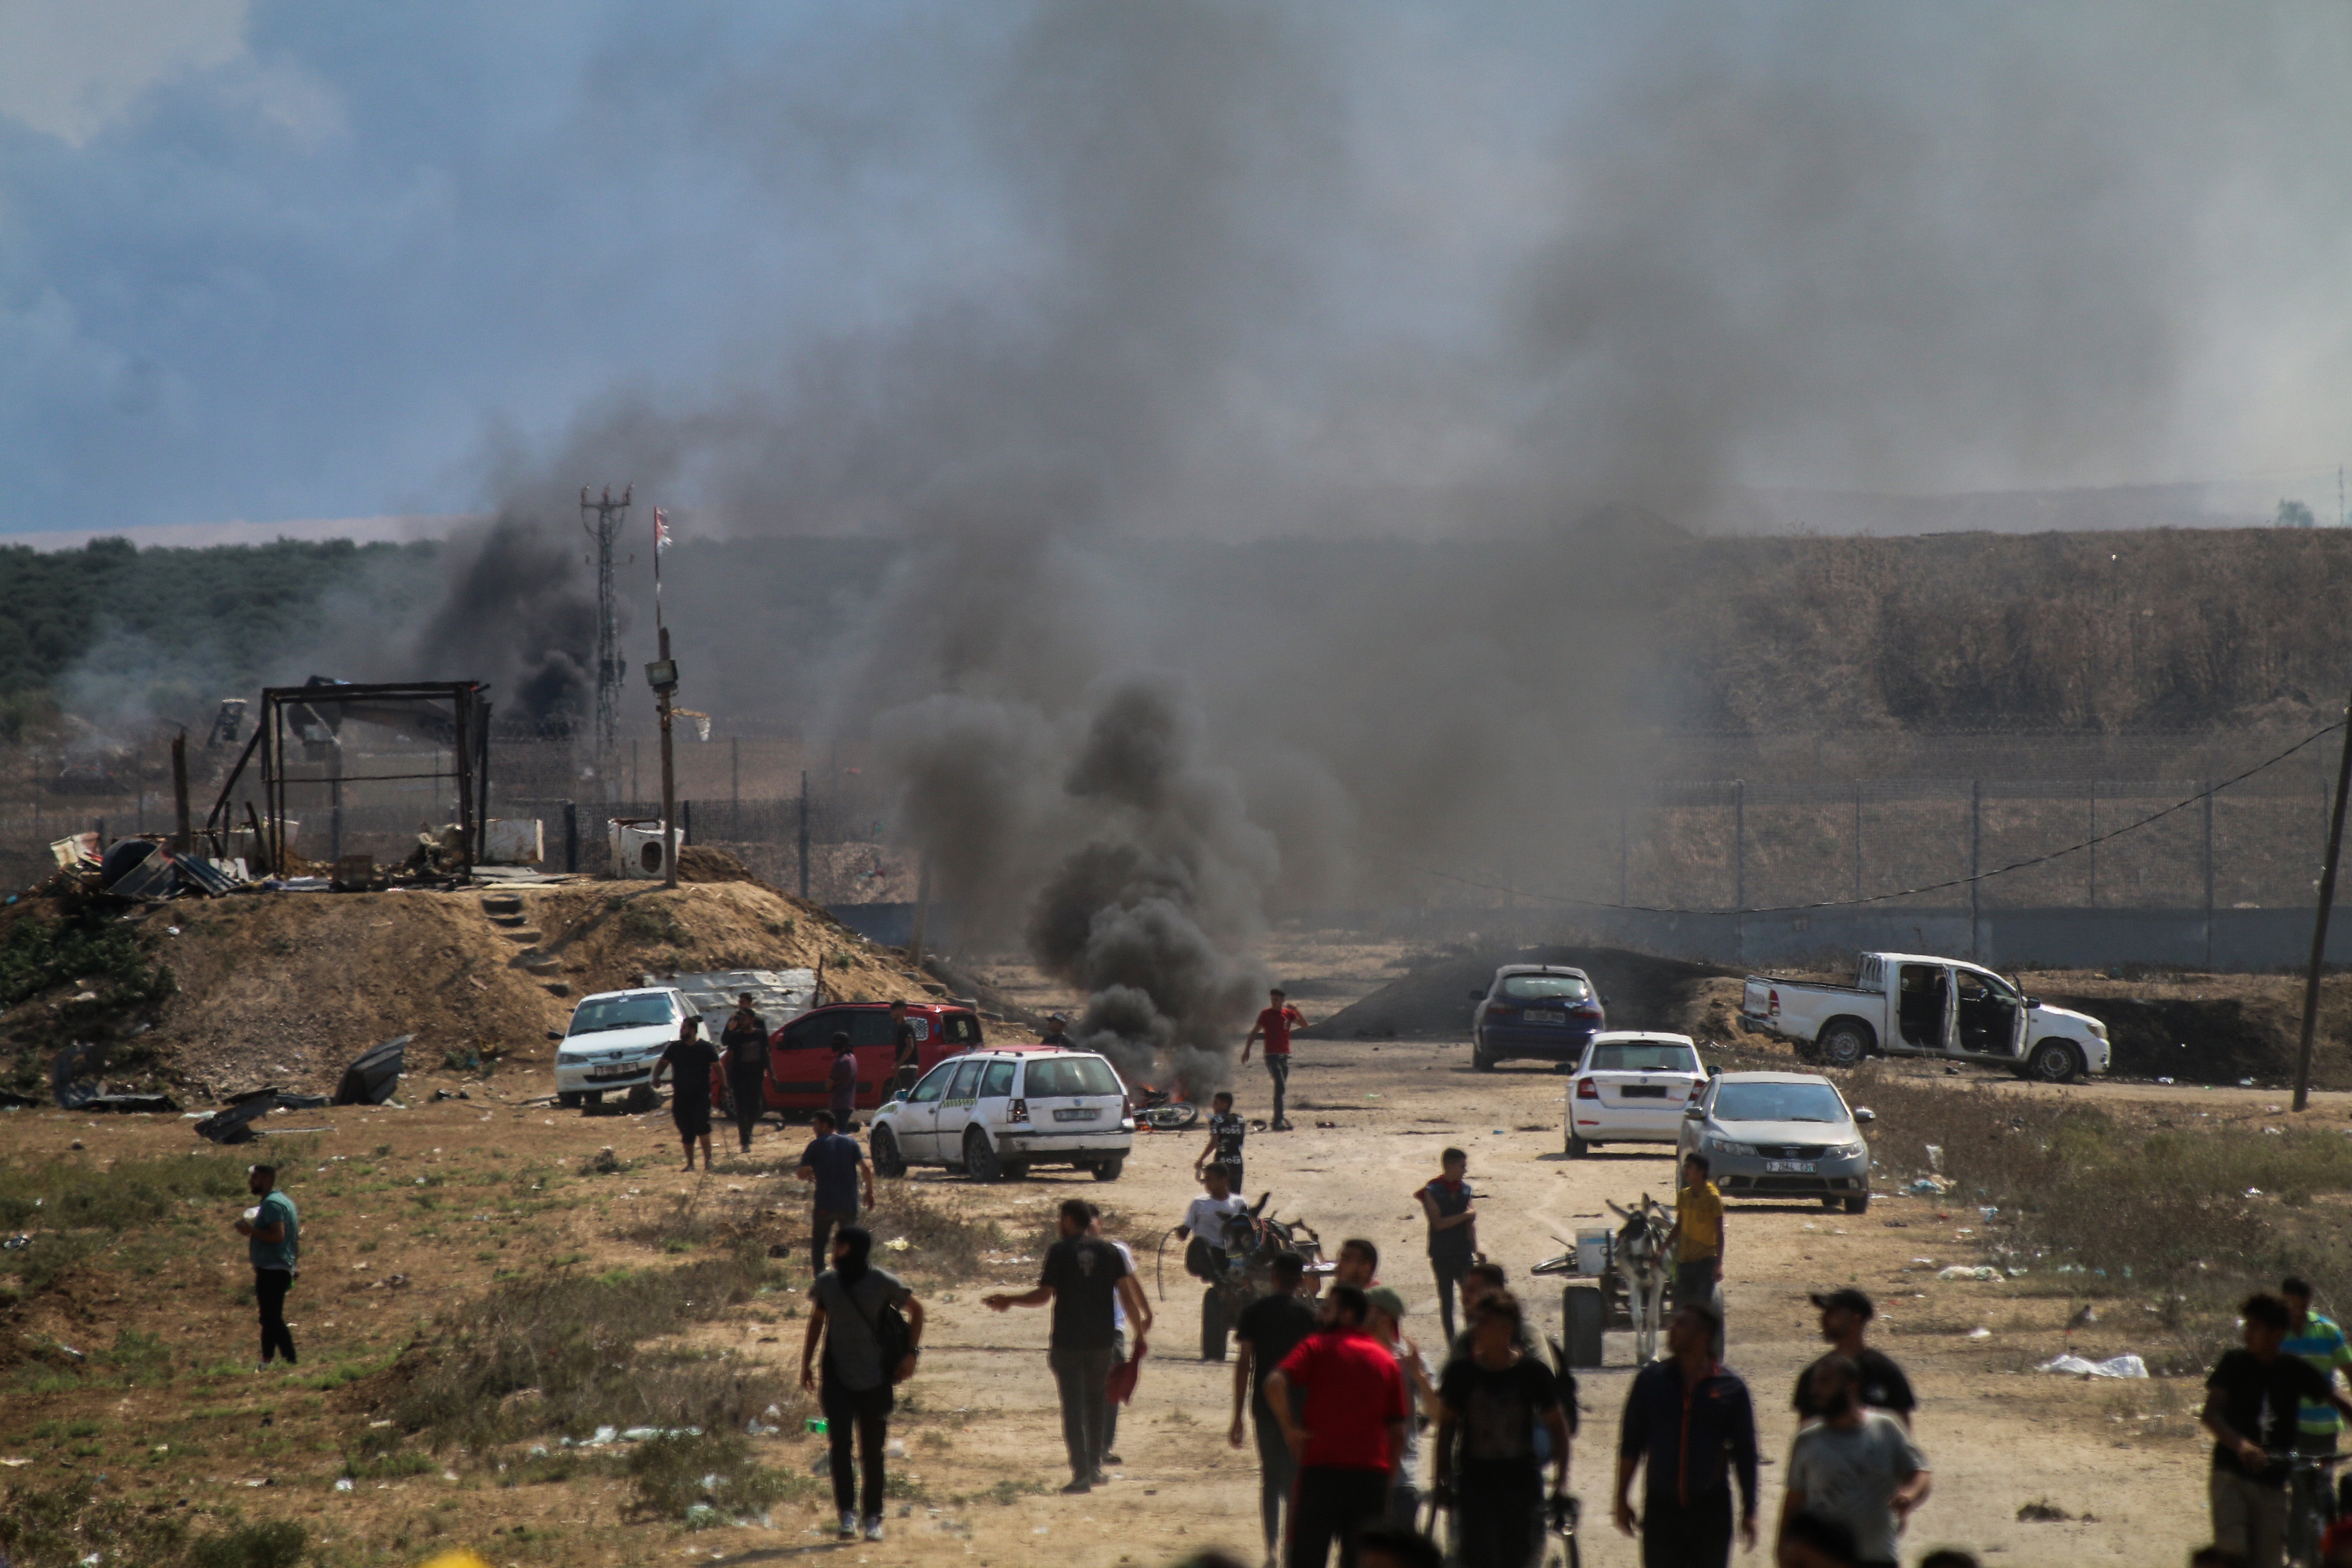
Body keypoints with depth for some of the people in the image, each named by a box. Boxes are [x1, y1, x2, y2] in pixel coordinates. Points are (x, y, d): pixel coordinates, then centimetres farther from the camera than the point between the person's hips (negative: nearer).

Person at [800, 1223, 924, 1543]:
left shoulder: (883, 1283, -7)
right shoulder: (826, 1283, 3)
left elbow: (916, 1310, 6)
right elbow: (816, 1321, 17)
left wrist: (911, 1354, -1)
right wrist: (806, 1364, 14)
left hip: (875, 1380, -2)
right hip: (837, 1379, 2)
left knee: (872, 1451, 4)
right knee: (840, 1444, -12)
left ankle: (873, 1518, 14)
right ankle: (847, 1514, -6)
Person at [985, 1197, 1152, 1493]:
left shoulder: (1059, 1252, -7)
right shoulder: (1109, 1252, 4)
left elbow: (1044, 1295, -10)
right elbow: (1127, 1293, 1)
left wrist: (1008, 1301, 2)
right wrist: (1140, 1332, 8)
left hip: (1067, 1343, -4)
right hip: (1102, 1341, 4)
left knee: (1073, 1407, -1)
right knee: (1096, 1402, 20)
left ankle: (1082, 1474, -7)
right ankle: (1095, 1467, 22)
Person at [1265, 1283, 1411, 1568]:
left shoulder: (1318, 1347, 2)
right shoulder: (1387, 1360, 14)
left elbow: (1275, 1384, -16)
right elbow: (1398, 1433, 12)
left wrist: (1289, 1427, -6)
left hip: (1323, 1470, -3)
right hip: (1373, 1473, 3)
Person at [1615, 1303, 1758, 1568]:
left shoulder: (1730, 1389, -2)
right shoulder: (1651, 1380, 1)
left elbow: (1745, 1453, 3)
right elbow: (1630, 1443, 6)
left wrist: (1749, 1512, 3)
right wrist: (1622, 1499, 6)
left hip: (1711, 1509, -1)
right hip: (1661, 1507, 1)